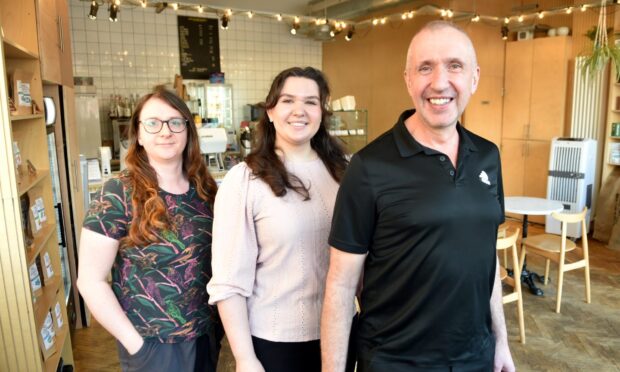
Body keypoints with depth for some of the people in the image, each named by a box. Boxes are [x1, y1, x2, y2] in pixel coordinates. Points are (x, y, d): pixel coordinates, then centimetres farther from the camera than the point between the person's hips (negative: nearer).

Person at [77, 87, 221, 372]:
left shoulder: (204, 187, -2)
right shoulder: (118, 194, -16)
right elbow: (91, 280, -14)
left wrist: (221, 317, 3)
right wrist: (136, 344, -13)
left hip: (208, 333, 5)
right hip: (154, 345, -5)